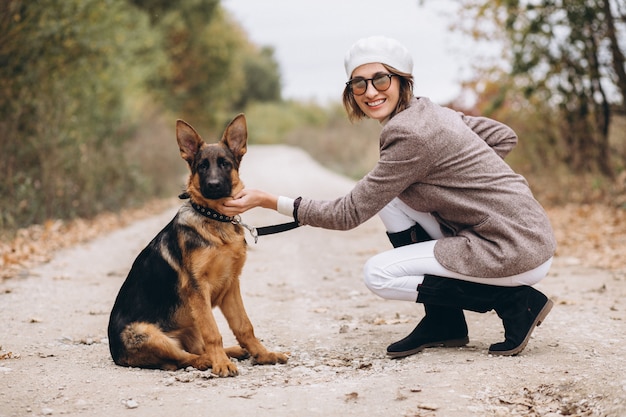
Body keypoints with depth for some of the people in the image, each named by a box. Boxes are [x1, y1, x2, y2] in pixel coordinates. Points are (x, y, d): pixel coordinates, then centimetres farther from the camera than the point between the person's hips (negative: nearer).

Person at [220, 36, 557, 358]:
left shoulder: (410, 134, -19)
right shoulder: (426, 111, 8)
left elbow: (349, 214, -16)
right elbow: (506, 137, 17)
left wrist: (268, 201, -14)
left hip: (516, 252, -9)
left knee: (378, 274, -6)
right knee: (390, 196, 9)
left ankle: (516, 303, -3)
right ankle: (443, 323, 13)